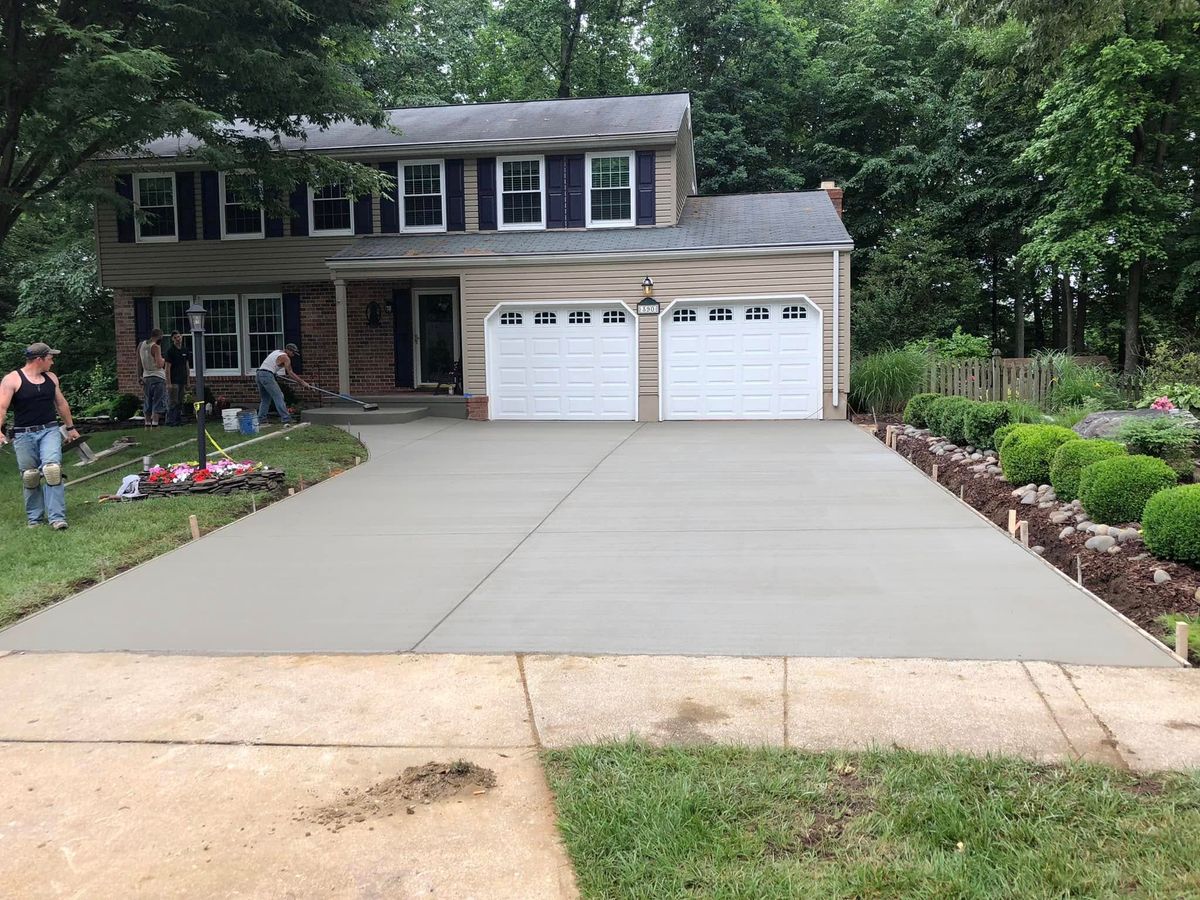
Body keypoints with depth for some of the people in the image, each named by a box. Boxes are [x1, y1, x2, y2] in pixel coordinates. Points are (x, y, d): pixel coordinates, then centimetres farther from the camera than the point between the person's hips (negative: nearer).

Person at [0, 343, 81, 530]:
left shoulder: (51, 378, 12)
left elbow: (61, 404, 23)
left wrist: (70, 427, 28)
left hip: (50, 431, 2)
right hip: (24, 435, -2)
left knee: (52, 469, -17)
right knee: (30, 477, 4)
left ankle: (57, 518, -18)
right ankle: (34, 518, 18)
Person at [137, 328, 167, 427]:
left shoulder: (141, 345, 7)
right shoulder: (155, 347, -15)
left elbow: (139, 363, 15)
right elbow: (159, 365, -21)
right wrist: (163, 360, -1)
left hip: (146, 377, 7)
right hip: (158, 377, -7)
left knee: (147, 403, 14)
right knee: (158, 404, -3)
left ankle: (147, 424, 16)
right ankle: (155, 424, -8)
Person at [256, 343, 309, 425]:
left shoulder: (276, 352, 22)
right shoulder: (285, 357, -4)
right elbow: (290, 373, -9)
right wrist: (302, 382, -8)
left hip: (258, 375, 9)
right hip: (267, 375, -9)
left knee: (265, 399, 17)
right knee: (278, 397, -10)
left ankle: (261, 420, 13)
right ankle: (286, 419, -16)